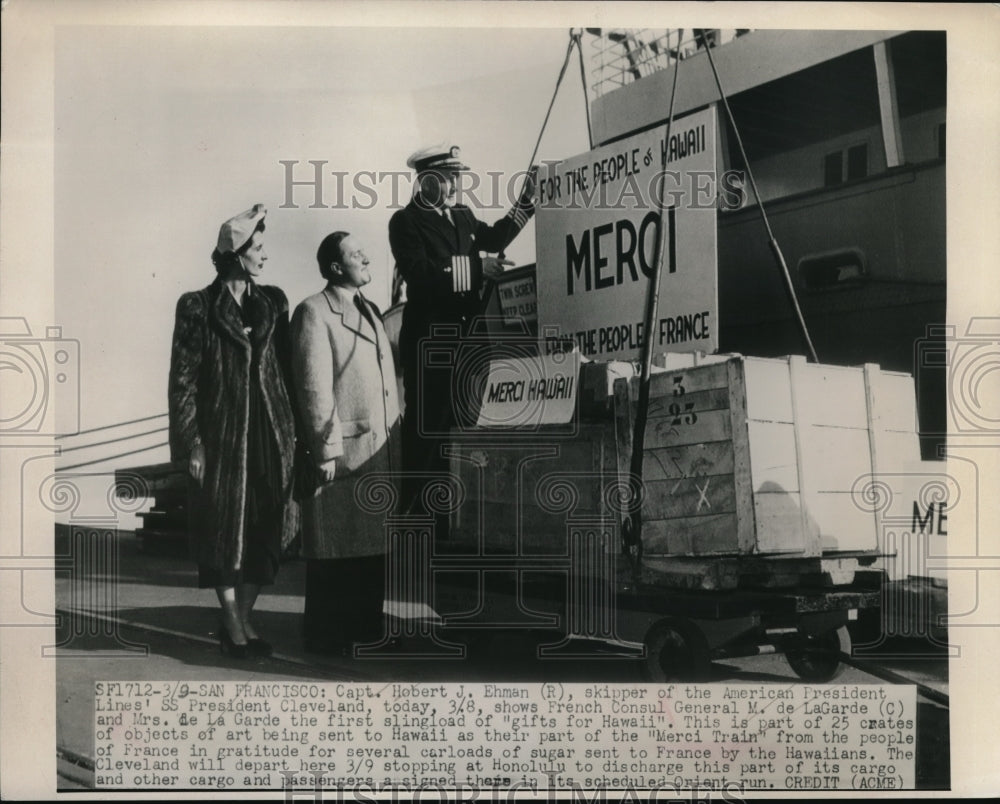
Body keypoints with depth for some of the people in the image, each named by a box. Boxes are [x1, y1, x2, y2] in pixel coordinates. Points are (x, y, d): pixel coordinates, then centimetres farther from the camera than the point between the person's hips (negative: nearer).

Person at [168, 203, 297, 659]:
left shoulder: (273, 302, 9)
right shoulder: (198, 308, -3)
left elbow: (286, 368, 10)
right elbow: (183, 380, -4)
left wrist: (292, 429, 5)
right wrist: (191, 443, -9)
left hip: (271, 433, 4)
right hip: (222, 434, -4)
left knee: (265, 530, 6)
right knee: (226, 530, 2)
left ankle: (242, 619, 19)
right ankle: (233, 626, 12)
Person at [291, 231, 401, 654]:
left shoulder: (371, 311, 19)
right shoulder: (313, 313, -7)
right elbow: (314, 387, -13)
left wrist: (395, 443, 16)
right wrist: (327, 450, -16)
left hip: (380, 453, 8)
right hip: (341, 453, -8)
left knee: (373, 545, 12)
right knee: (335, 551, -1)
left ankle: (367, 626, 22)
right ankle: (326, 635, 10)